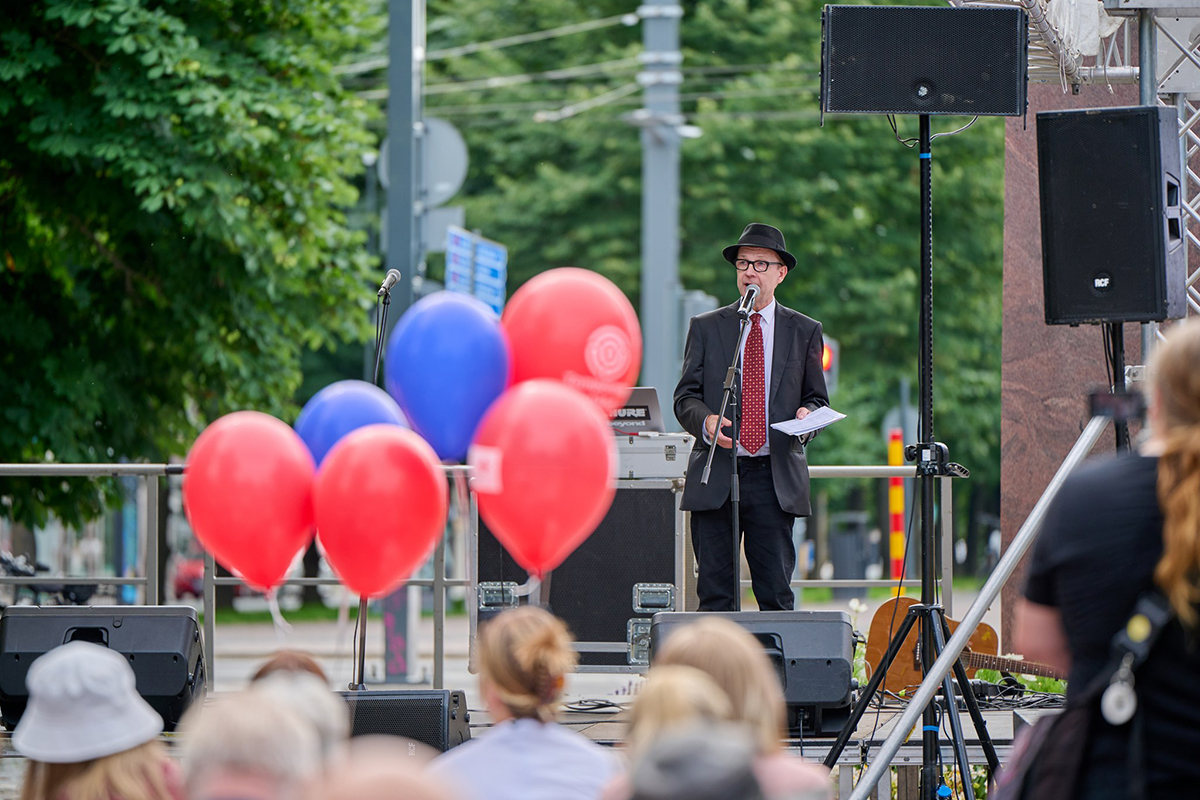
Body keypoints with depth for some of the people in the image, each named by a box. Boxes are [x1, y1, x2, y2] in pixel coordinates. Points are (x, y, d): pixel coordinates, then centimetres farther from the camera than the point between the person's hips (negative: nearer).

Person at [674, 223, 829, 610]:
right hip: (715, 477, 0)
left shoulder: (804, 331, 11)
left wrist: (807, 415, -9)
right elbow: (685, 397, 7)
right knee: (714, 593, -1)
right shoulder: (705, 327, 11)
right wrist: (706, 421, -15)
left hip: (776, 478, 0)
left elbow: (817, 399, 15)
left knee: (776, 593, -4)